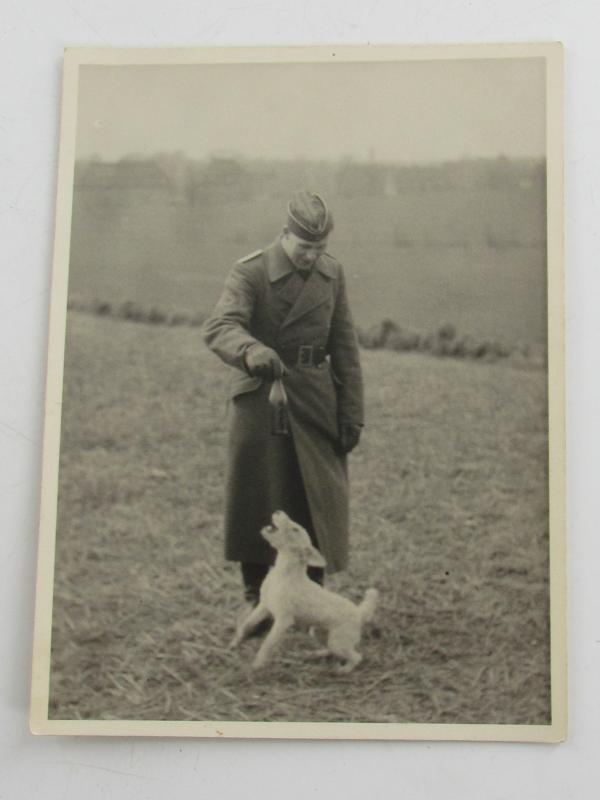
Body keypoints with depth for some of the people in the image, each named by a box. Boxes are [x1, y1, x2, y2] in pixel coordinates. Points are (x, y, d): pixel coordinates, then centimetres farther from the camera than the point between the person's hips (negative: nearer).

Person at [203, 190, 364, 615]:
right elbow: (219, 328, -27)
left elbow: (345, 348, 8)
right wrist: (252, 351, -49)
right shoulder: (250, 273, -10)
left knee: (320, 498, 3)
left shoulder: (332, 273, 5)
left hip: (316, 401, 4)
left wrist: (352, 413, 5)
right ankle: (257, 601, 15)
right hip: (260, 398, -3)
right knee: (255, 499, 1)